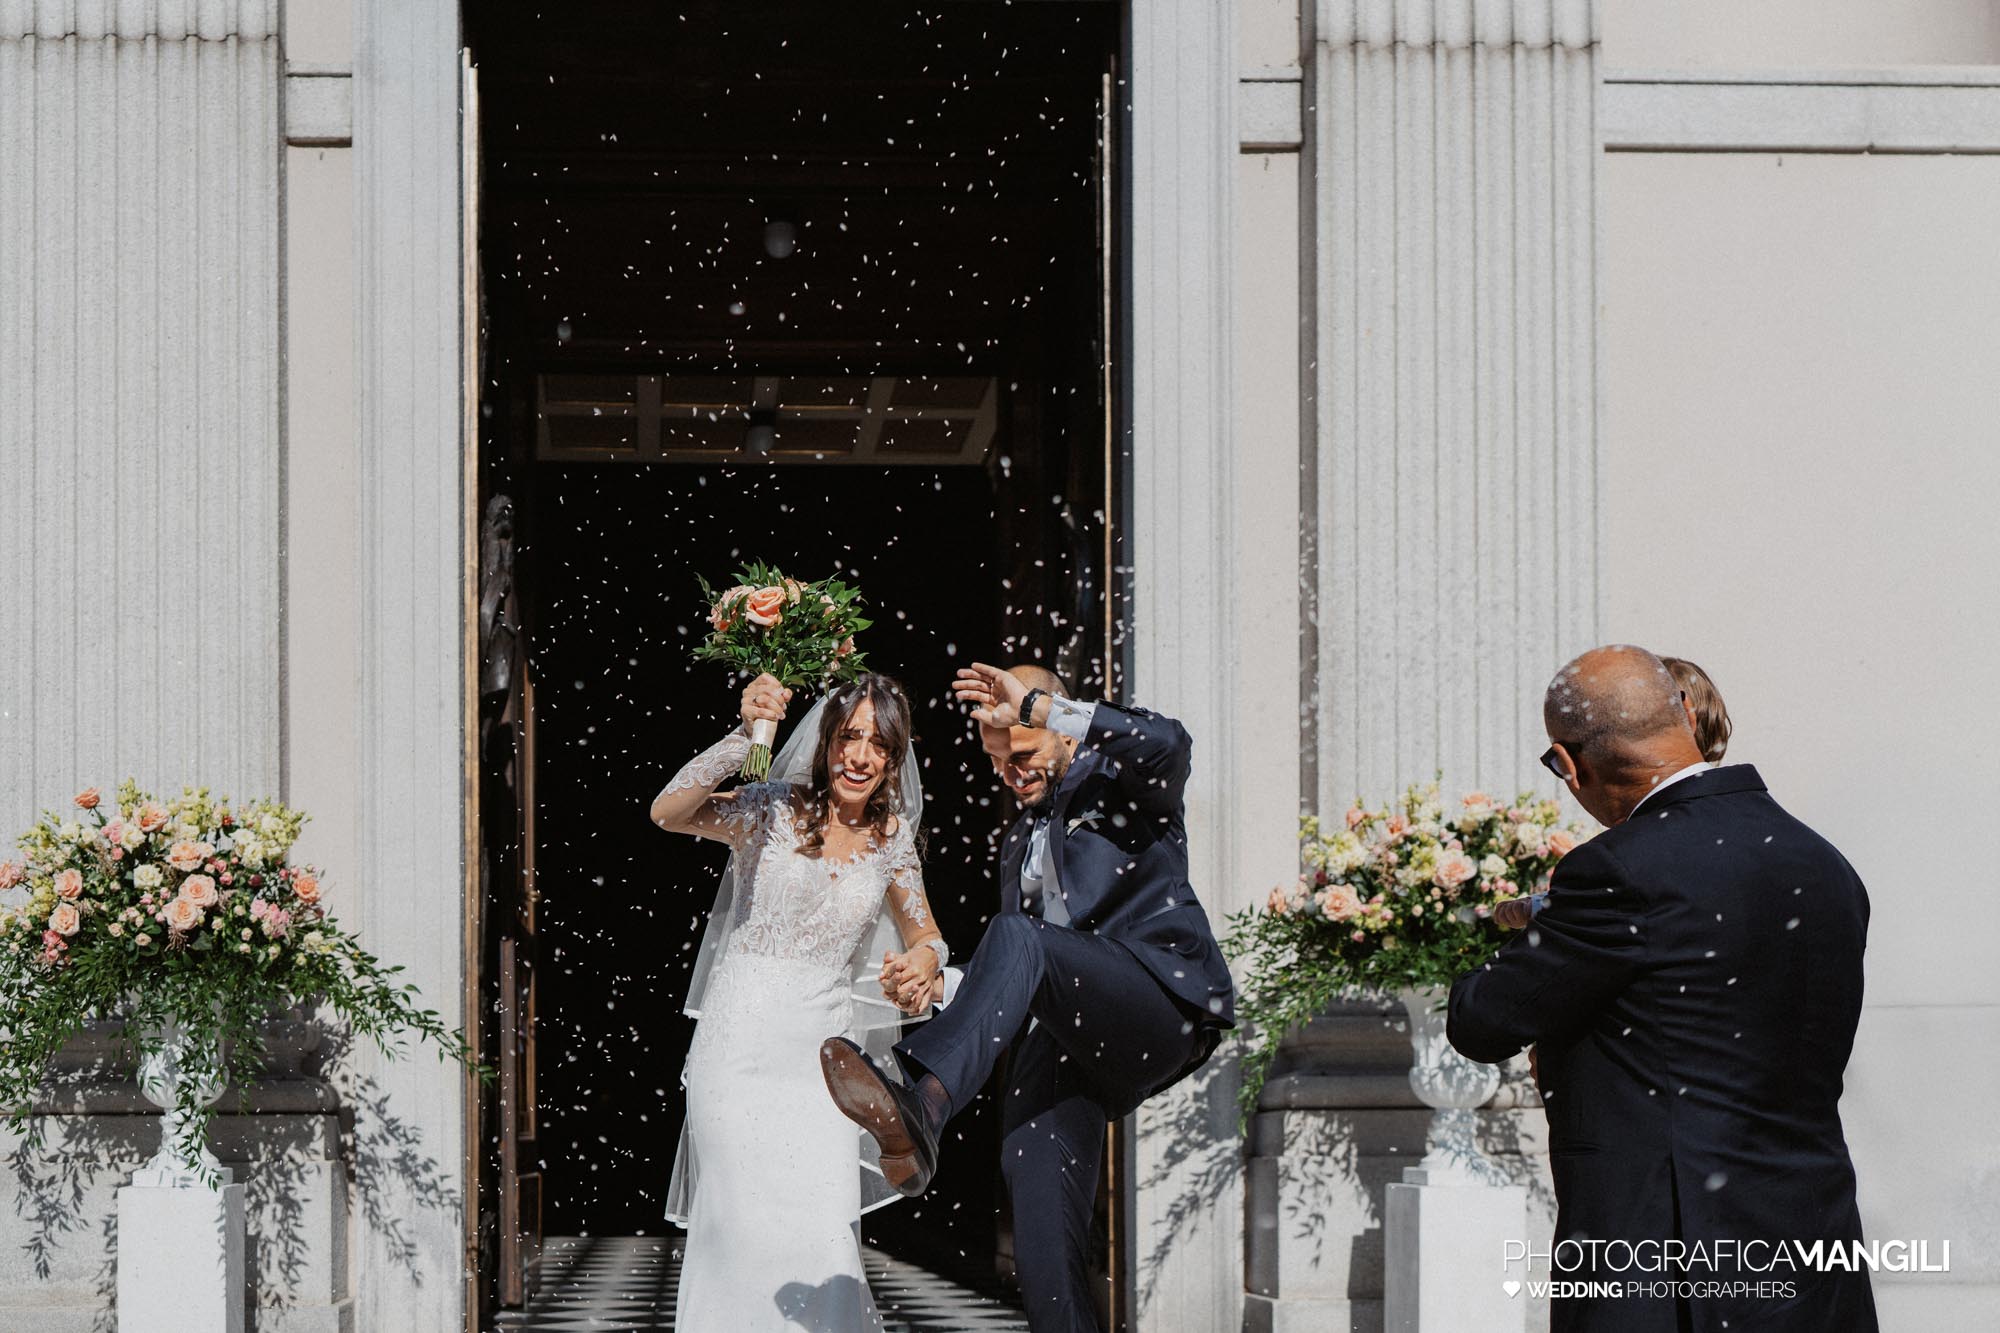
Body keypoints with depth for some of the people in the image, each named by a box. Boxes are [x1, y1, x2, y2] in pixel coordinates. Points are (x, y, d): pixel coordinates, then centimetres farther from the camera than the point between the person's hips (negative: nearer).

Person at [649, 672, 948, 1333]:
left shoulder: (892, 840, 9)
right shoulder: (772, 810, -3)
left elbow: (924, 936, 14)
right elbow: (668, 813, -18)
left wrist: (925, 959, -11)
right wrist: (744, 733, -27)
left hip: (821, 1052, 3)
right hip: (740, 1047, -3)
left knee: (824, 1235, -6)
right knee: (748, 1225, -8)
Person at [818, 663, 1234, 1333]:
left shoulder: (1119, 782, 11)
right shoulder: (1020, 842, 33)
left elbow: (1166, 743, -15)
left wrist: (1036, 707, -14)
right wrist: (941, 981, 13)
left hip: (1160, 1003, -7)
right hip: (1063, 1041, 7)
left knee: (1016, 942, -35)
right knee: (1044, 1238, -11)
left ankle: (918, 1106, -52)